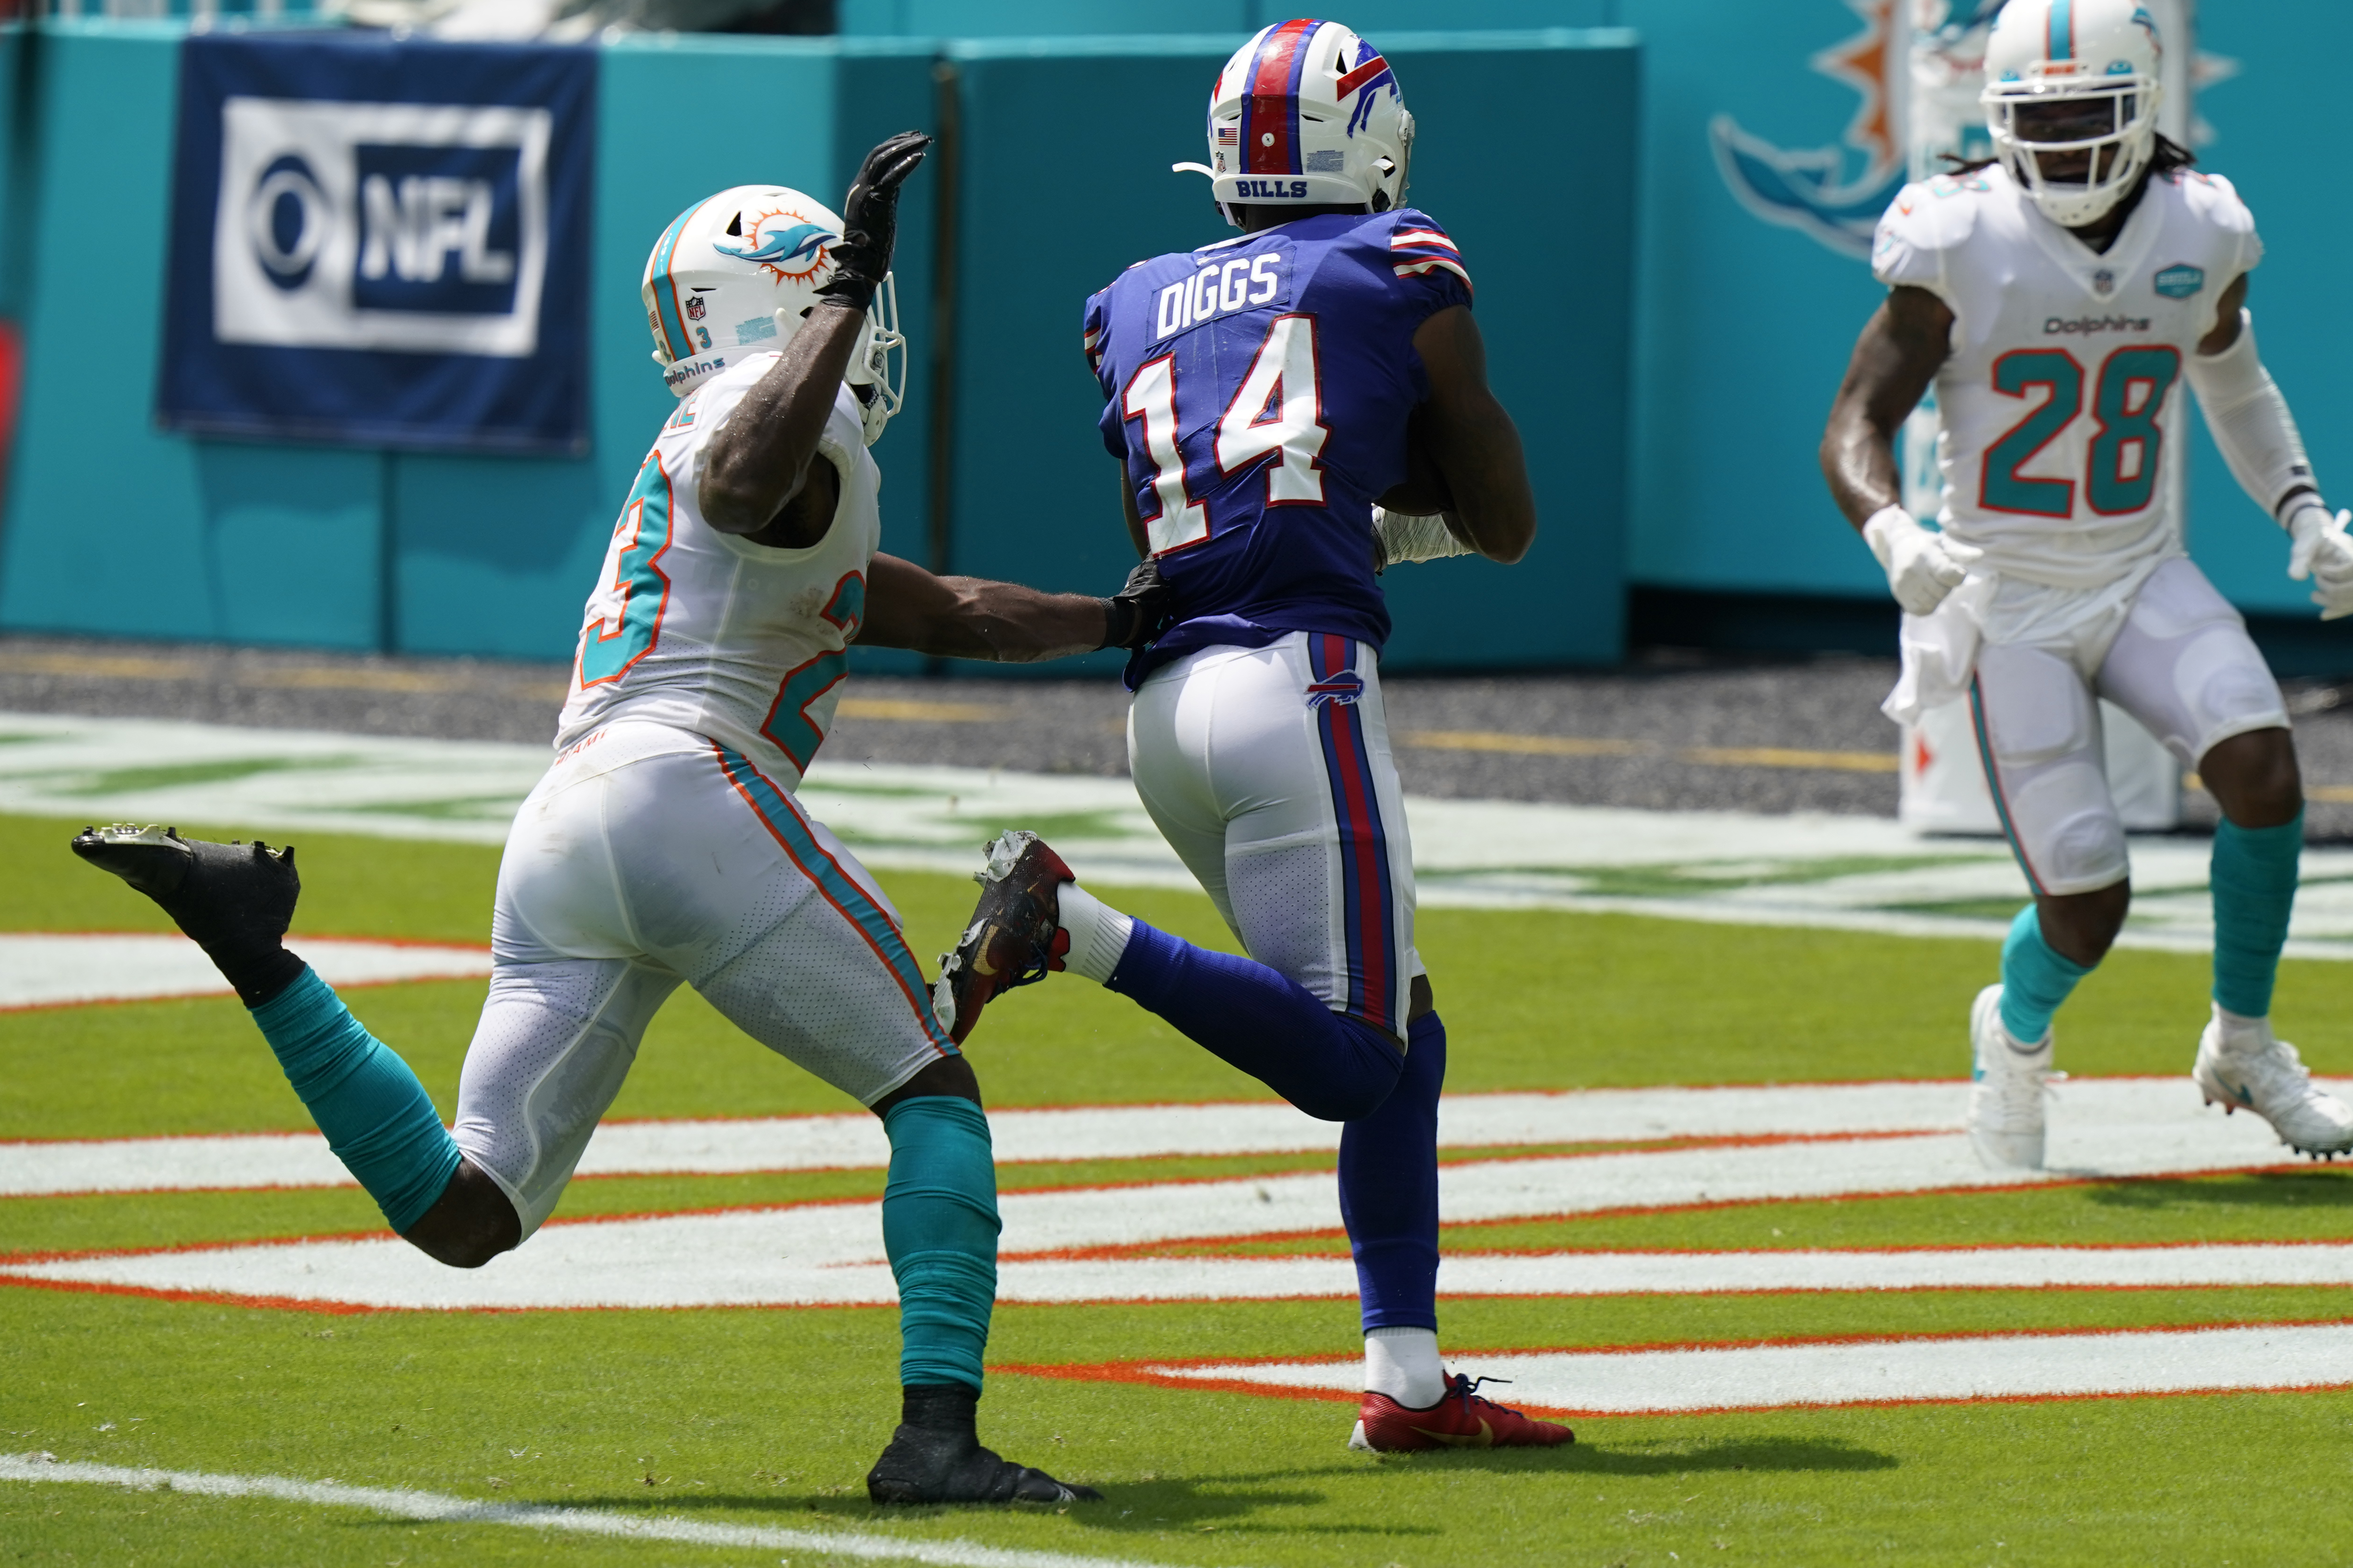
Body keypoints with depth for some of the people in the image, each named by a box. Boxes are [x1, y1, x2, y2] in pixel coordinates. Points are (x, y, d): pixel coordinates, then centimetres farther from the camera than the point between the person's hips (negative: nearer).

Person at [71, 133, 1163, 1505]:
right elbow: (749, 485, -25)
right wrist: (851, 287, -18)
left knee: (460, 1215, 3)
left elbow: (954, 617, 39)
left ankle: (250, 941, -8)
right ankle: (938, 1433, -12)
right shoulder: (795, 423, 2)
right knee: (934, 1094, 3)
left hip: (561, 835, 8)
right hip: (690, 790, -8)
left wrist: (1129, 621, 44)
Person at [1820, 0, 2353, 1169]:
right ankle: (2016, 1032, 29)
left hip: (2144, 581, 3)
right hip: (2008, 604, -3)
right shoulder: (1961, 247, -15)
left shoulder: (2199, 233, -3)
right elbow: (1854, 429, -13)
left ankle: (2243, 1045, -1)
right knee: (2087, 909, -9)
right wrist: (1894, 538, -33)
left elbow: (2233, 381, 19)